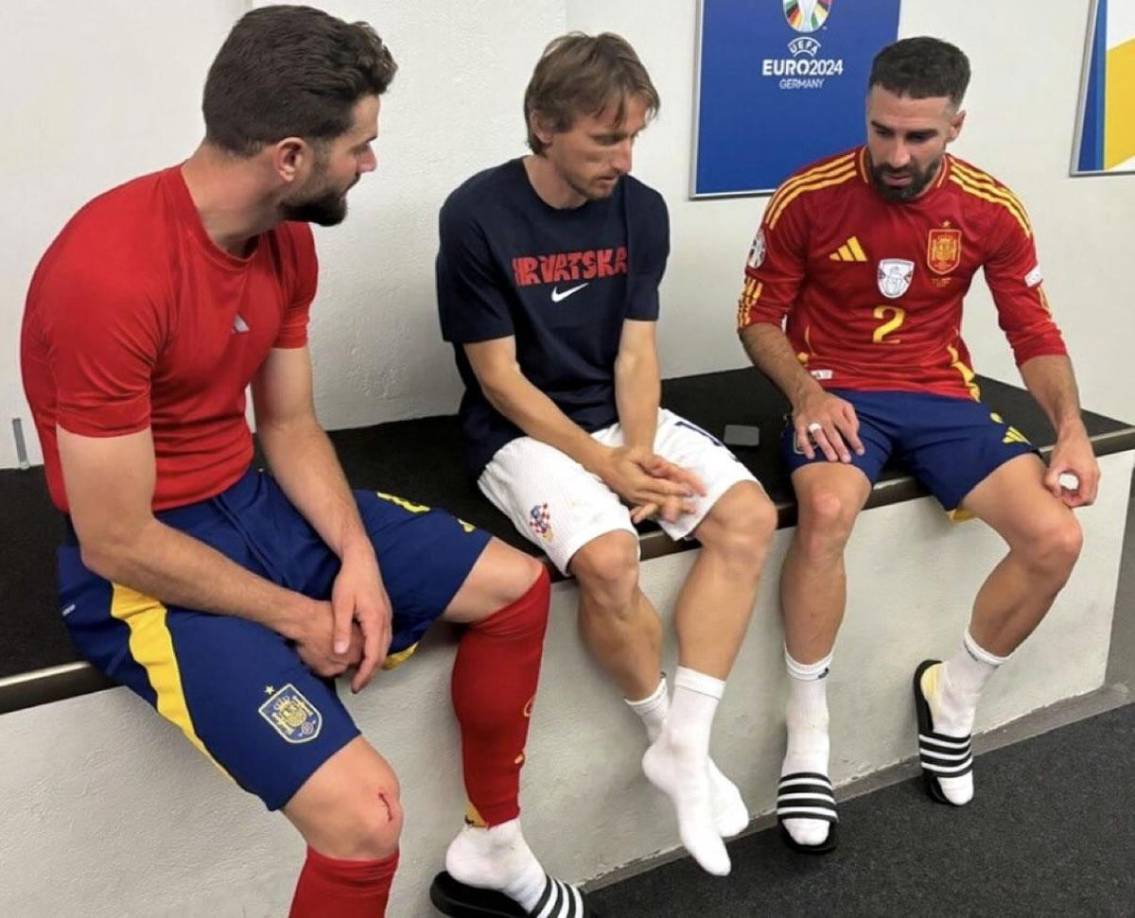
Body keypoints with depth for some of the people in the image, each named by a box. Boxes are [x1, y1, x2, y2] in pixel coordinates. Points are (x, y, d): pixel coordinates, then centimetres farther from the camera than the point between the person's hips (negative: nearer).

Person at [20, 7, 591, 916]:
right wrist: (297, 619, -14)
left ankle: (491, 844, 26)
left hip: (258, 500, 9)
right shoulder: (109, 275, -28)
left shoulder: (286, 238, -1)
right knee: (363, 810, -25)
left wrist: (358, 556, -10)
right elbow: (116, 543, -23)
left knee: (516, 584, 8)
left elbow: (290, 426, 6)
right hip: (142, 566, -8)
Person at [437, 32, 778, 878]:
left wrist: (641, 451, -16)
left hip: (621, 417, 6)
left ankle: (685, 746, -10)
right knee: (609, 559, -31)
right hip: (522, 429, -5)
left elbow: (635, 352, 1)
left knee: (749, 518, -17)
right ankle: (670, 735, -2)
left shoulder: (642, 210, -1)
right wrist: (606, 467, -19)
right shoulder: (477, 217, -15)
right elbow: (499, 379, -14)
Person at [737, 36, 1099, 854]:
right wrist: (807, 391, -20)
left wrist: (1071, 428, -11)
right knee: (826, 511, -37)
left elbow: (1035, 334, 6)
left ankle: (953, 696, 11)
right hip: (839, 394, -3)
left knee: (1056, 540, -17)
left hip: (942, 397, 3)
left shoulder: (992, 211, -1)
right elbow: (759, 318, -1)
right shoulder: (808, 198, -8)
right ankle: (809, 734, -16)